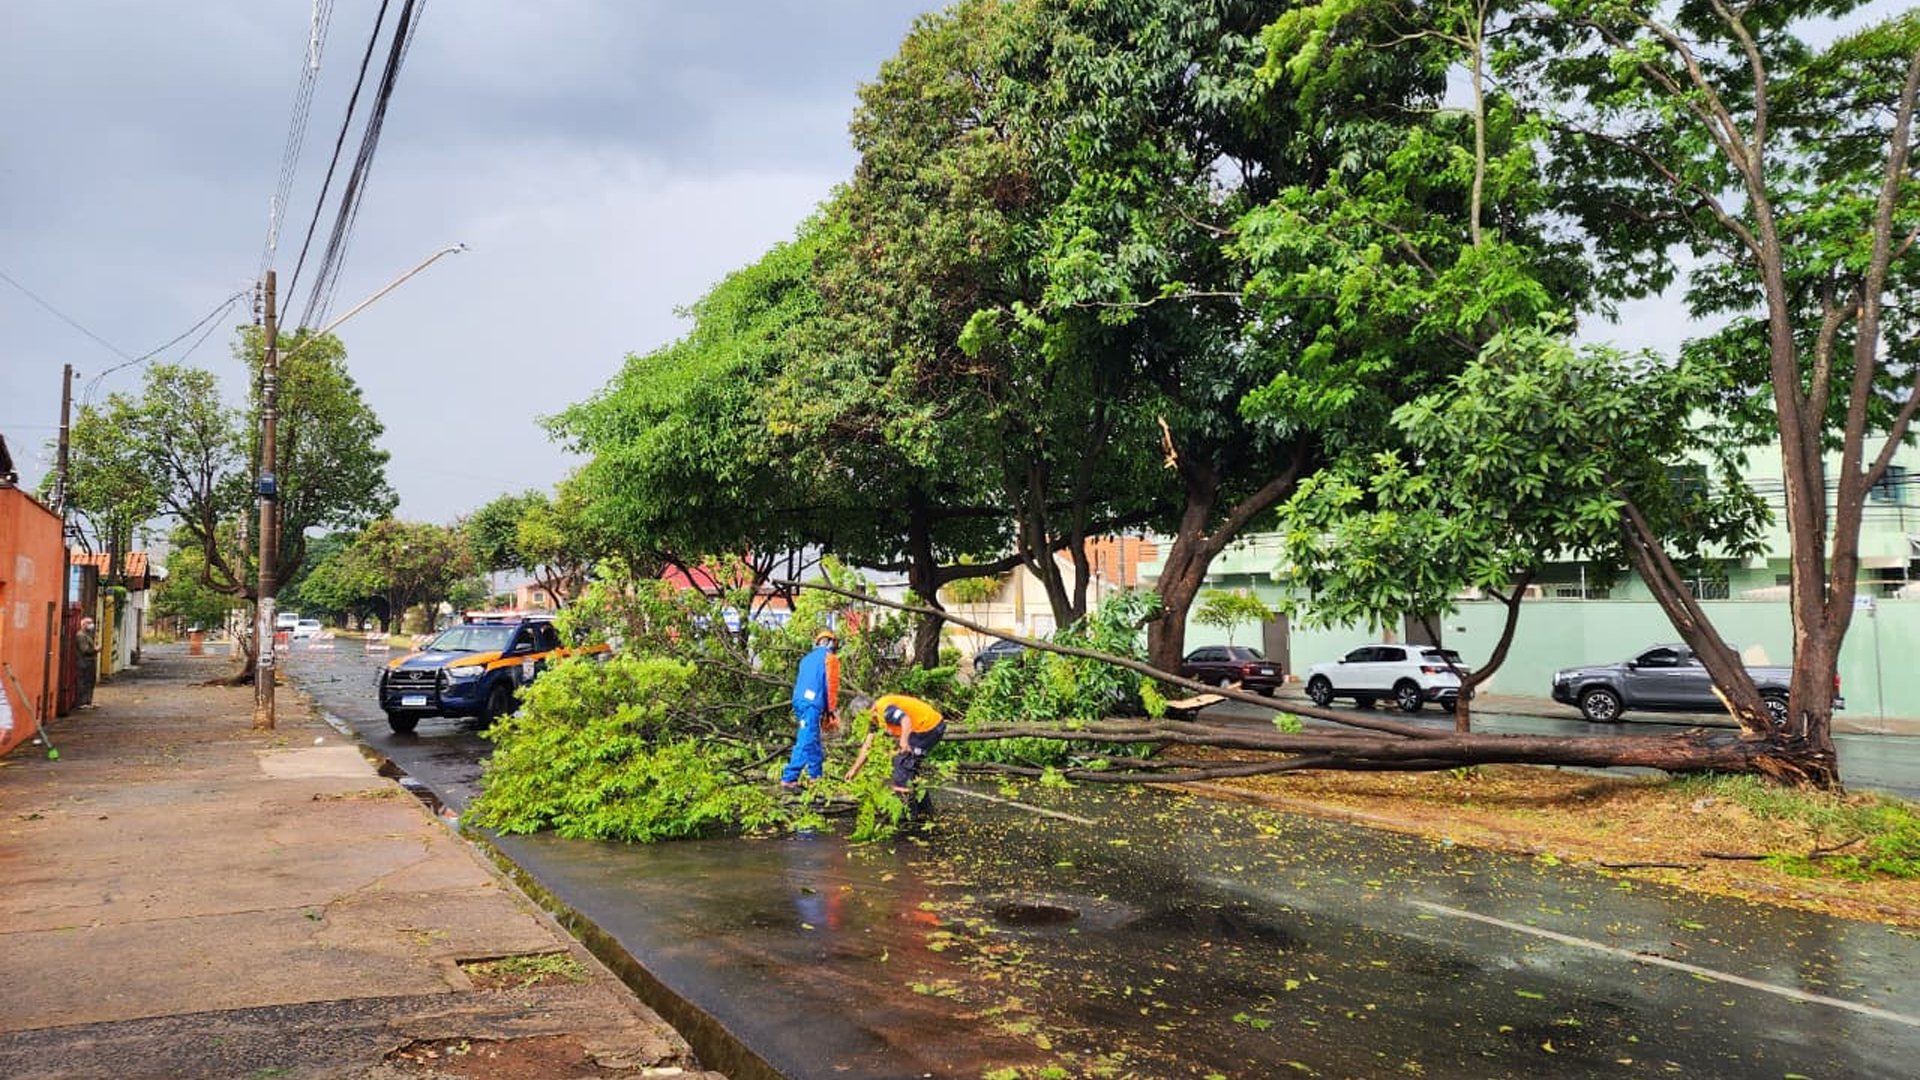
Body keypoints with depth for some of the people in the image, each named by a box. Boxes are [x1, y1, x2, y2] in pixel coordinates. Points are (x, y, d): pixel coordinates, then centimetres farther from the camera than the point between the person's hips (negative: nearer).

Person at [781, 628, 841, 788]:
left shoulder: (807, 658, 25)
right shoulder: (830, 657, 5)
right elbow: (831, 684, -3)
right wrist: (832, 710, 2)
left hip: (799, 700, 8)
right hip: (813, 703, -8)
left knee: (813, 741, 16)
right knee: (806, 742, -12)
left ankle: (815, 776, 16)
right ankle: (789, 778, -19)